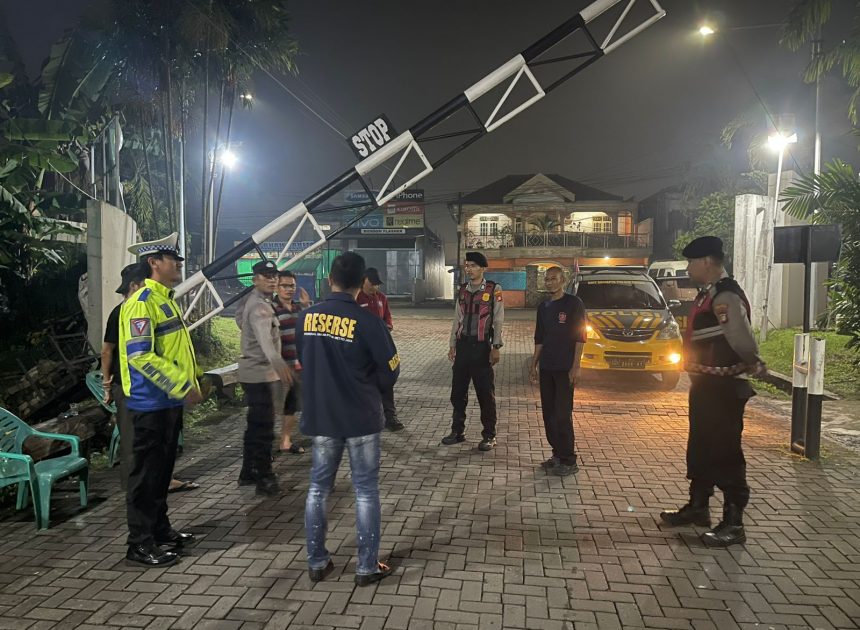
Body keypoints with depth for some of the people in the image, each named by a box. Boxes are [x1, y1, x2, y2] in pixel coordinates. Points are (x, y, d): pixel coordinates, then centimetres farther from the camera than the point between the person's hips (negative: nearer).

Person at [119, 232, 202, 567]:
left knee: (163, 468, 18)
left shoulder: (167, 299, 15)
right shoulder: (142, 302, -16)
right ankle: (140, 544, 11)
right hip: (151, 403, -10)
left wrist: (195, 378, 14)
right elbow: (140, 355, -24)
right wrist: (182, 385, -24)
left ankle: (160, 528, 31)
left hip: (171, 401, 10)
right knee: (146, 473, 0)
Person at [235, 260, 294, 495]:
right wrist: (278, 363, -58)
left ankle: (248, 473, 28)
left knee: (255, 425, 18)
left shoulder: (251, 301, 12)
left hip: (255, 371, 11)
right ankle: (264, 478, 3)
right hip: (260, 373, -11)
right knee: (264, 428, -5)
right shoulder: (259, 306, -21)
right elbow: (265, 337, -40)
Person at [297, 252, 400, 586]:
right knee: (365, 492, 8)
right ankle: (367, 567, 16)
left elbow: (304, 361, 9)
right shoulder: (366, 320, -17)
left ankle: (316, 562, 25)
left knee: (318, 488, 15)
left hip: (320, 415, 4)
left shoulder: (306, 317, -3)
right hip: (361, 418, -4)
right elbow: (390, 369, -10)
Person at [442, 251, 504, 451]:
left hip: (482, 346, -5)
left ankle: (489, 436, 16)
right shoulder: (462, 290, 10)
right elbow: (457, 319, 13)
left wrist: (495, 347, -11)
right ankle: (457, 431, 25)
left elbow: (498, 320, -7)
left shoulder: (494, 289, -6)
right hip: (463, 345, 5)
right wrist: (452, 345, 11)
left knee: (485, 393, 3)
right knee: (458, 391, 11)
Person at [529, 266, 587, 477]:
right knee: (548, 413, 9)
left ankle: (568, 461, 3)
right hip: (546, 368, 7)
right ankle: (557, 454, 21)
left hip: (565, 369, -6)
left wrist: (576, 367, -15)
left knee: (563, 414, -6)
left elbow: (580, 337, -10)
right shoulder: (543, 307, 13)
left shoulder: (573, 303, -6)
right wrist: (533, 364, 14)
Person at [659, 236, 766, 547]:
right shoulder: (708, 294, 13)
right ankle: (697, 507, 34)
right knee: (699, 448, 19)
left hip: (723, 388, -10)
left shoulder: (726, 297, -20)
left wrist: (752, 366, -6)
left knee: (725, 454, -1)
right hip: (704, 384, 10)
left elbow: (745, 343, -24)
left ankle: (733, 523, 12)